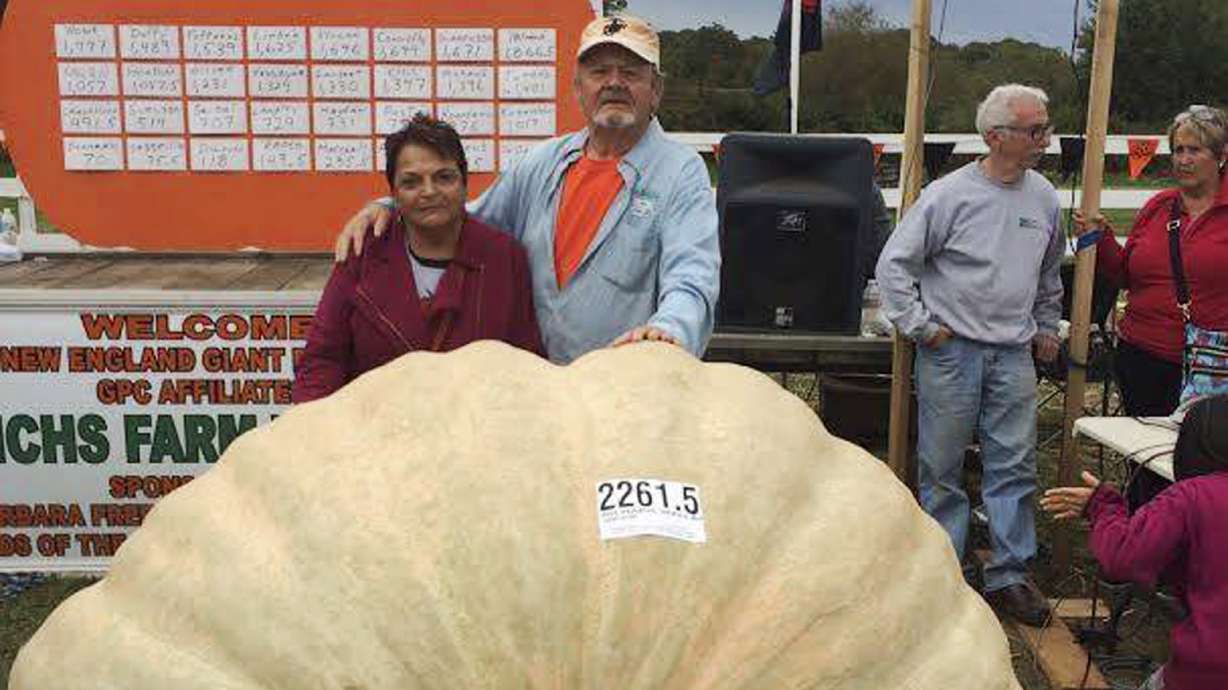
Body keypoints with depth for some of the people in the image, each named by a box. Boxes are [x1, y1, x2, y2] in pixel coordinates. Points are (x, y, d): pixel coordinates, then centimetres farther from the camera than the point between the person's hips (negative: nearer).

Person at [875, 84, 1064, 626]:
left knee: (1014, 468, 6)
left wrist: (1045, 328, 22)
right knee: (941, 469, 4)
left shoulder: (1044, 198, 9)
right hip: (952, 352, -4)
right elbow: (894, 265, -7)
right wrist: (920, 327, -9)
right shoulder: (949, 195, -9)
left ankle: (1009, 575, 18)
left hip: (1013, 356, 5)